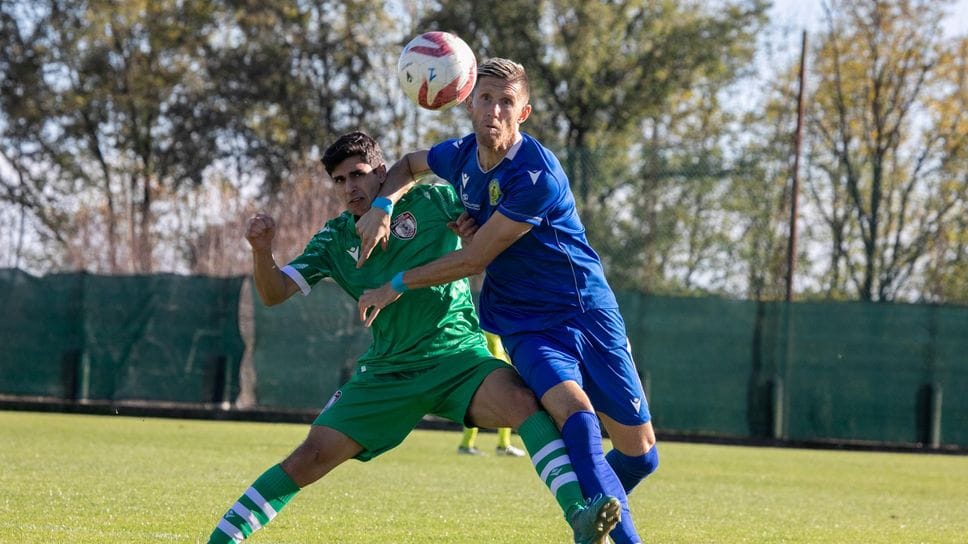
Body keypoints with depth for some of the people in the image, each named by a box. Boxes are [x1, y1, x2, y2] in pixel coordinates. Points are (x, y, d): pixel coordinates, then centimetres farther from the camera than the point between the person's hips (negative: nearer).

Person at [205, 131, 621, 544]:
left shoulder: (434, 201, -1)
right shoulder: (335, 239, 7)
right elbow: (273, 293, 2)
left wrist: (479, 229, -17)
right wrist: (261, 250, -18)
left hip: (458, 355, -3)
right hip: (388, 370, 3)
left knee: (521, 400, -33)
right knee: (311, 458, -7)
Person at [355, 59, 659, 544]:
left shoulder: (537, 174, -22)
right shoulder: (460, 157, -1)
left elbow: (475, 259, -18)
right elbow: (409, 165, 23)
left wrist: (396, 285, -10)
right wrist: (383, 204, 1)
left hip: (588, 312, -3)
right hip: (527, 325, 3)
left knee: (639, 452, 2)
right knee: (573, 410, -29)